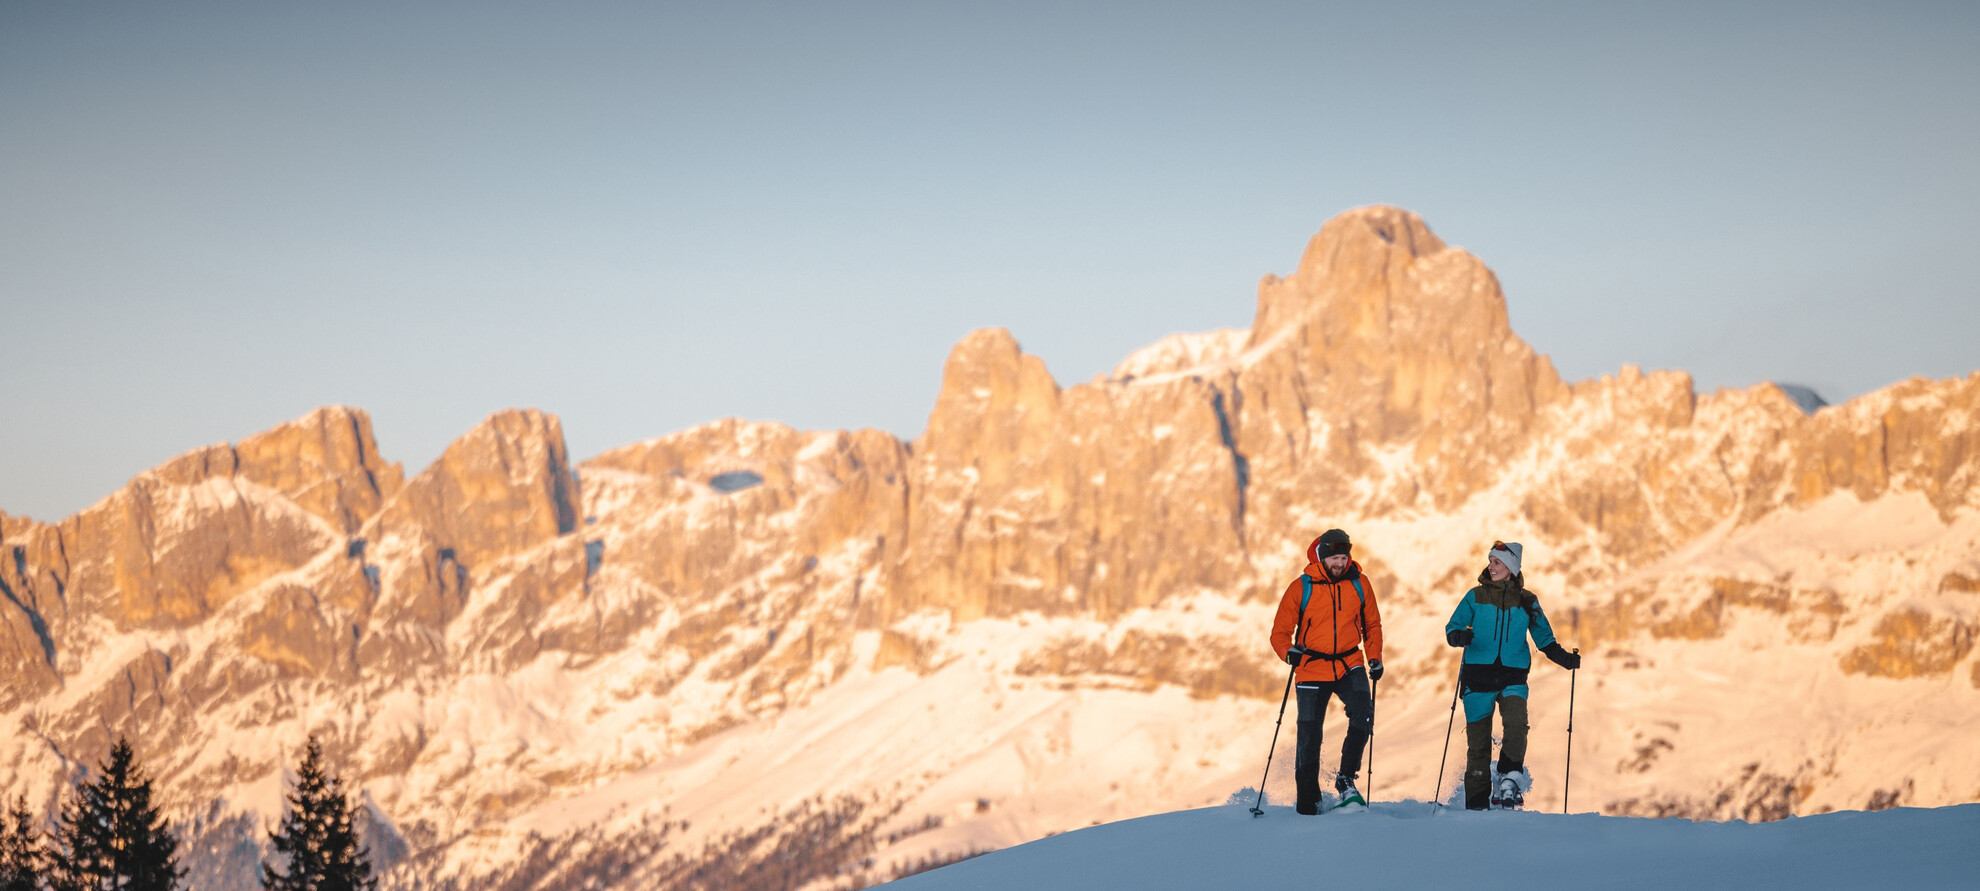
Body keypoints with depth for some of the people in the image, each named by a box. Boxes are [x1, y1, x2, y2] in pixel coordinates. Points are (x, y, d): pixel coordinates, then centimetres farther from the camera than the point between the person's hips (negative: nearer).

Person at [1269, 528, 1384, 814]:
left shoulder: (1359, 584, 1)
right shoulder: (1301, 588, -6)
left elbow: (1372, 625, 15)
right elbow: (1280, 632, -2)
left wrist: (1375, 658, 2)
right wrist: (1289, 651, -22)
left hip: (1349, 665, 1)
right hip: (1312, 670, -1)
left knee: (1363, 715, -23)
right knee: (1309, 737, -1)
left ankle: (1346, 778, -6)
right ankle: (1307, 799, 14)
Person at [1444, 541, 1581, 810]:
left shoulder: (1527, 601, 9)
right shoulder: (1476, 596, 7)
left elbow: (1544, 638, 12)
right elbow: (1453, 626, 1)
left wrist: (1562, 656, -5)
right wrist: (1458, 635, -23)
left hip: (1513, 676, 0)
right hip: (1478, 675, 0)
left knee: (1516, 723, -28)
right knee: (1478, 740, 0)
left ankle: (1509, 779, -17)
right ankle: (1476, 803, 9)